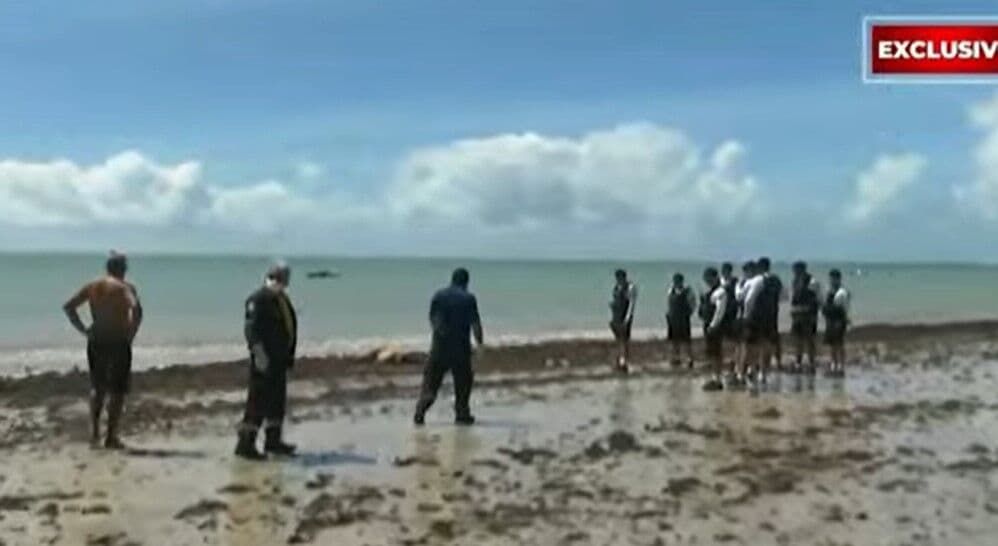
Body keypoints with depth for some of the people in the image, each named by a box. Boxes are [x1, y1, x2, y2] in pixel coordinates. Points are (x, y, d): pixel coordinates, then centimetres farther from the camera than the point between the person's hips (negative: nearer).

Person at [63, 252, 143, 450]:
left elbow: (68, 306, 5)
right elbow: (137, 310, -23)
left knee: (97, 388, 18)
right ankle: (112, 437, 6)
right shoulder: (126, 287, -6)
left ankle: (94, 433, 11)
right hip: (118, 342, -4)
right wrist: (132, 334, -11)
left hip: (95, 342, 4)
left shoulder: (92, 286, 8)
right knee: (117, 391, 5)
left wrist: (83, 329, 6)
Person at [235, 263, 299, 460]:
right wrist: (260, 355, -24)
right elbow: (251, 329, -20)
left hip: (279, 358, 9)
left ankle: (273, 440, 27)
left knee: (277, 400, 16)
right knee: (258, 400, -6)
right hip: (265, 358, -9)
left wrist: (289, 355, 19)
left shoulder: (283, 300, 15)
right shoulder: (258, 299, -13)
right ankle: (245, 444, 1)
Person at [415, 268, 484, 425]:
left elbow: (432, 318, 10)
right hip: (461, 346, -2)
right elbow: (475, 323, -10)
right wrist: (480, 343, -2)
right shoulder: (469, 298, -7)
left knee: (431, 378, 7)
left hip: (440, 344, 2)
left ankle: (420, 413, -5)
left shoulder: (439, 295, 3)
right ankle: (462, 414, 14)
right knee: (463, 380, 12)